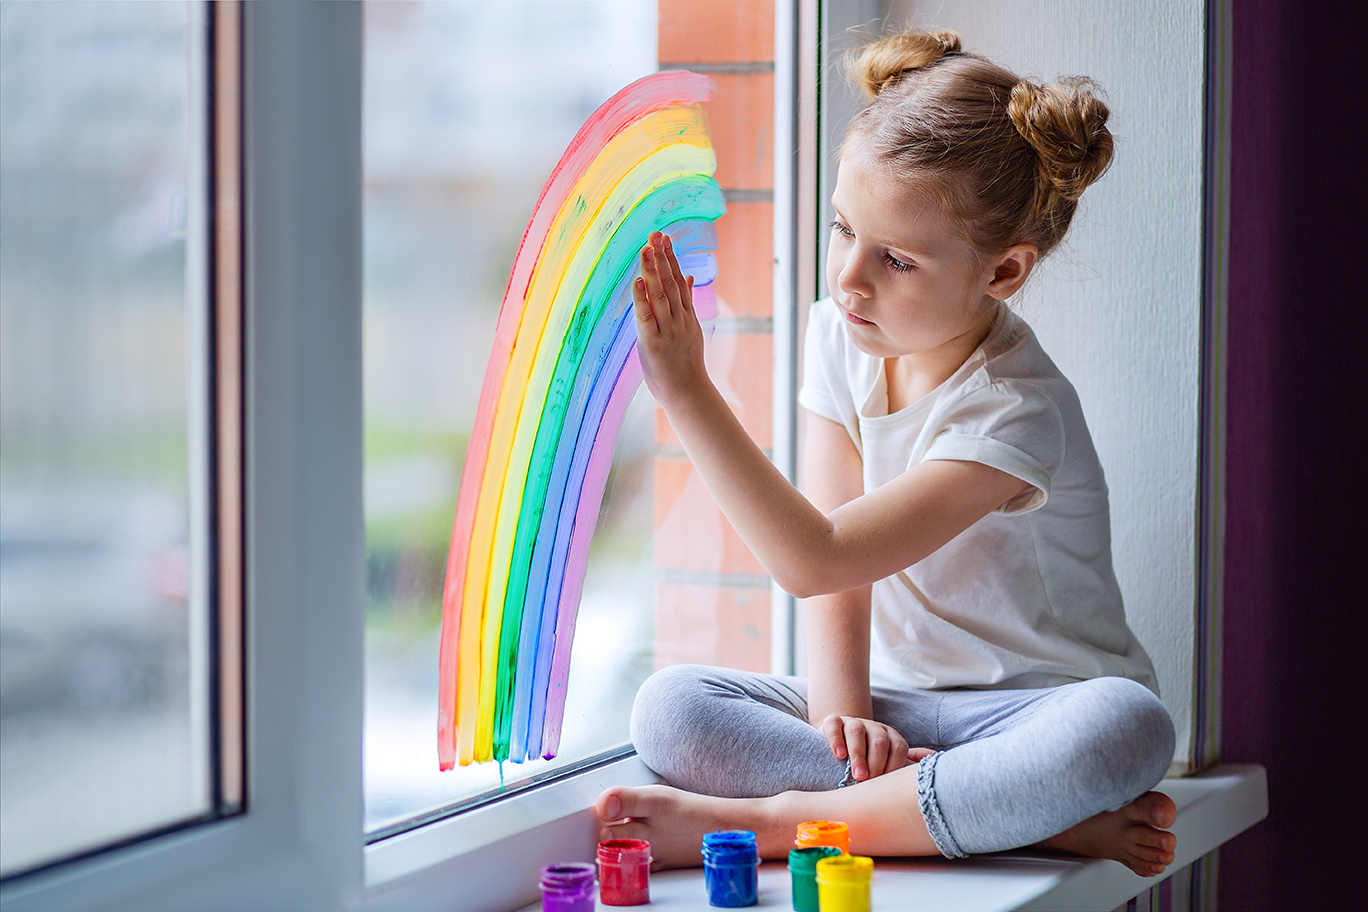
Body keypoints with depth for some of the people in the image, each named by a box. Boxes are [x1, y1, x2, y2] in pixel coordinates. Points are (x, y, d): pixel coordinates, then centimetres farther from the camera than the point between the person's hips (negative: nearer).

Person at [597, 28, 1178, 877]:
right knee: (671, 708, -18)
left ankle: (764, 820, -32)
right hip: (894, 698, 5)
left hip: (1033, 706, -5)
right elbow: (833, 551, -2)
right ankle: (1044, 818, -26)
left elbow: (815, 559, -27)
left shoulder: (1014, 411, -21)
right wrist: (840, 706, -18)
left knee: (1129, 729, -39)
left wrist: (689, 393, -27)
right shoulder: (843, 337, 0)